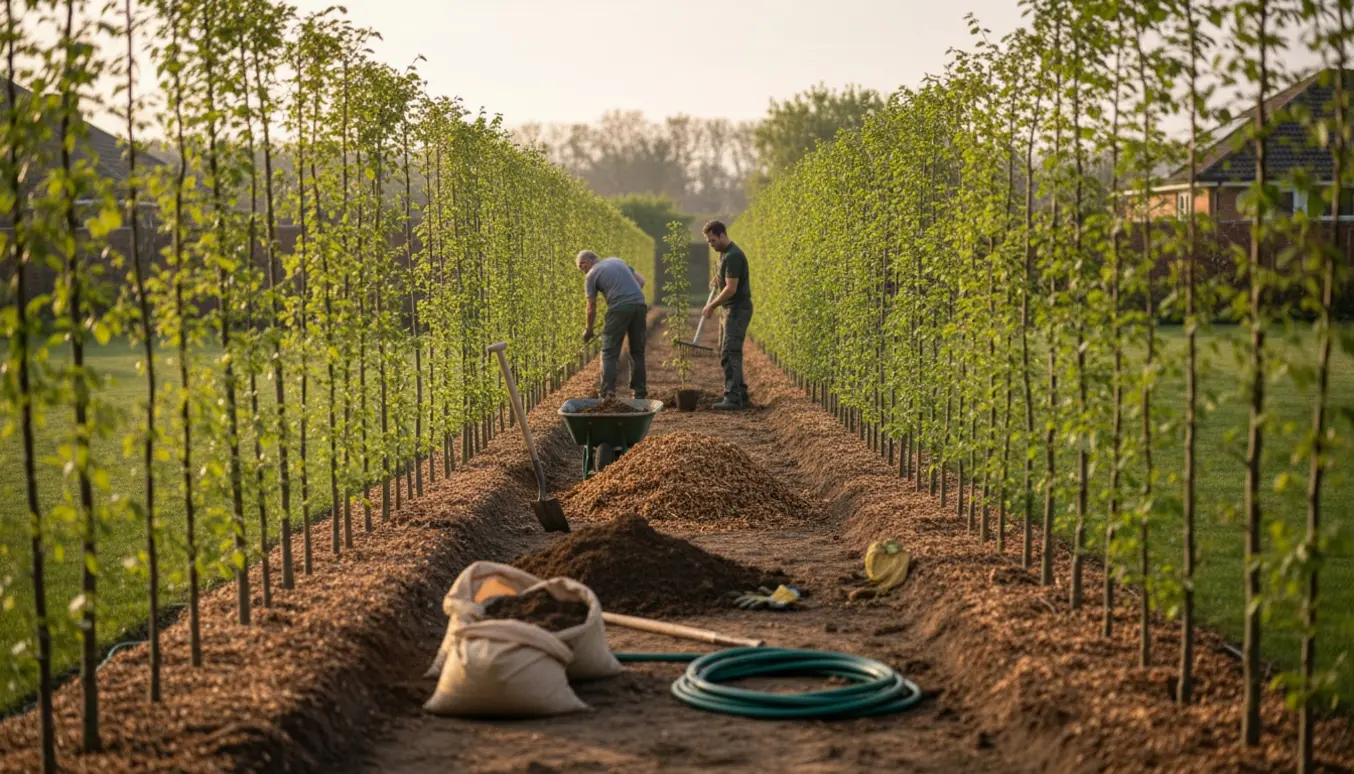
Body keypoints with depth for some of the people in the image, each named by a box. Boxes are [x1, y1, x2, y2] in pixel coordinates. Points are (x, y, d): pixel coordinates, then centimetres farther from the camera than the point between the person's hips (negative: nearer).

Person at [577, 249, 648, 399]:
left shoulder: (592, 275, 6)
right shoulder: (617, 261, 22)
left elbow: (591, 308, 9)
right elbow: (641, 280, 20)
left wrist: (588, 330, 22)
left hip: (619, 308, -5)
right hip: (640, 304, 5)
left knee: (609, 352, 4)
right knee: (637, 351, 13)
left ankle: (608, 391, -3)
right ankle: (640, 392, 14)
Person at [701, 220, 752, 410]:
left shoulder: (733, 256, -19)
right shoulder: (725, 253, 13)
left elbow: (731, 288, -22)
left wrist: (712, 305, -13)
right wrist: (718, 279, 14)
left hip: (738, 309, -10)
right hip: (731, 309, 10)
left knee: (730, 353, -14)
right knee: (725, 352, 12)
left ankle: (732, 398, -16)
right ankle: (740, 395, 16)